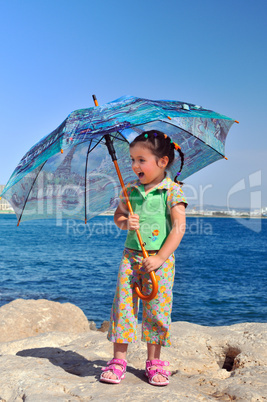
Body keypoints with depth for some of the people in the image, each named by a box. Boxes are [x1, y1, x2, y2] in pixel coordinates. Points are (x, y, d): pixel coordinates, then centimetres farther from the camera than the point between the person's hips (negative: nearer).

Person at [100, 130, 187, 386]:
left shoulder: (172, 190, -7)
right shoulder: (130, 190, 6)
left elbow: (179, 227, -11)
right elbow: (118, 216, 19)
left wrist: (159, 258, -17)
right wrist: (125, 222, -6)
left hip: (160, 260, -3)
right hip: (131, 257, 4)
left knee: (157, 309, 3)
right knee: (123, 305, 2)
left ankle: (154, 362, 19)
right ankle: (118, 360, 14)